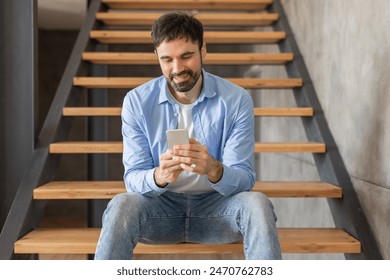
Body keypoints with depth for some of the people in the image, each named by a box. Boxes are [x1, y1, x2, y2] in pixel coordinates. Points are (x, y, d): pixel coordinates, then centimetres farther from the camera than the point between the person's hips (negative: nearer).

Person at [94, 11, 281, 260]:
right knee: (122, 205, -32)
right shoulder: (137, 101, -6)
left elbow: (244, 179, -12)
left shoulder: (237, 100, -8)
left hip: (215, 205, 0)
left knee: (257, 204, -31)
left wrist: (214, 170, -35)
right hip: (161, 205, 0)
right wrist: (158, 176, -33)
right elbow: (133, 178, -8)